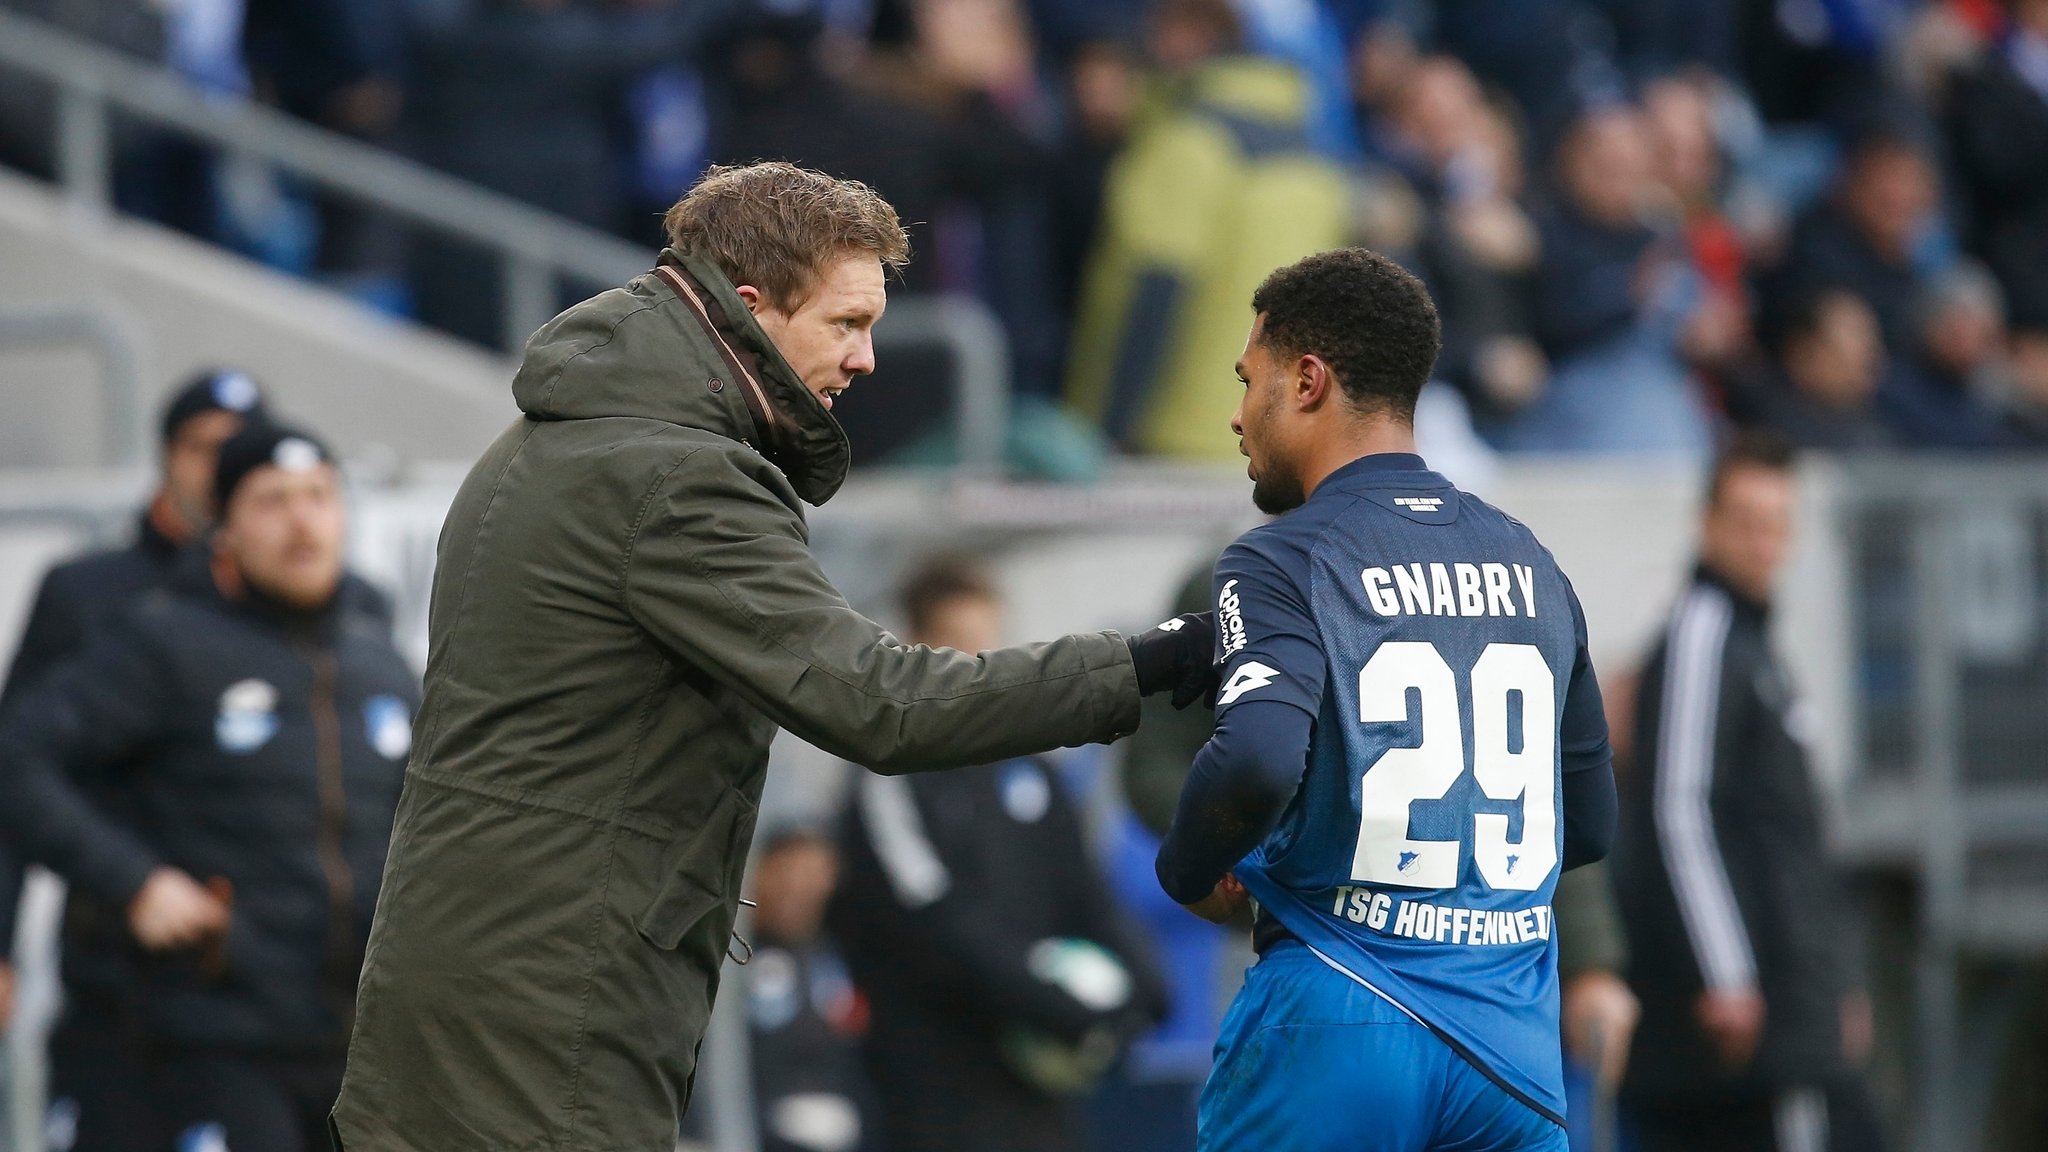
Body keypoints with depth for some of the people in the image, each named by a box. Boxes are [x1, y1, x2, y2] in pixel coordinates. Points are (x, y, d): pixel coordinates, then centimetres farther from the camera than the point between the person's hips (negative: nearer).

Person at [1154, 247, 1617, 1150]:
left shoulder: (1282, 565, -6)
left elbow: (1256, 764, -23)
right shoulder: (1529, 565, 13)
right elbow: (1589, 825, 19)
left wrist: (1187, 873, -4)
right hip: (1514, 1040, 5)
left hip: (1338, 1023, -5)